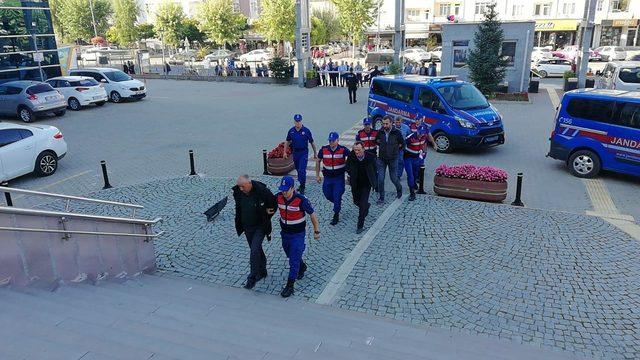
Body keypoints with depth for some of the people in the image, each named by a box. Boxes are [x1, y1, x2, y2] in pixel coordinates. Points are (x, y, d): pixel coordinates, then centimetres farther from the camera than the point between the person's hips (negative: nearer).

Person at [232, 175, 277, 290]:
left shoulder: (262, 191, -23)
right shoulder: (238, 192, -9)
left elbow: (274, 203, -5)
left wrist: (266, 217, -3)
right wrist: (239, 224, 12)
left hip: (260, 226, -5)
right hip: (247, 227, 5)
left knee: (254, 251, -14)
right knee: (256, 250, 18)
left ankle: (252, 278, -3)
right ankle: (262, 271, 36)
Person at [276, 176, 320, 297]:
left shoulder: (301, 200, -24)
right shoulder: (278, 197, -11)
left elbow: (312, 214, -13)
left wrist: (316, 231, -7)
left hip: (298, 234, -6)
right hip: (284, 232, 6)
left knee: (294, 260, -5)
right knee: (291, 255, 24)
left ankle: (290, 286, 4)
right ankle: (302, 267, 52)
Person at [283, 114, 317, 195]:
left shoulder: (306, 130, -7)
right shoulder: (291, 131, 2)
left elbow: (312, 142, 1)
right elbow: (287, 142, 13)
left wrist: (315, 153, 5)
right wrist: (285, 152, 8)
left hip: (304, 152, -4)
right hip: (295, 152, 4)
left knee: (302, 170, -12)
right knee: (298, 170, 14)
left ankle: (302, 188, -3)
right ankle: (301, 184, 31)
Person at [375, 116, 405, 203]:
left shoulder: (396, 133, -11)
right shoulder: (380, 132, -5)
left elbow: (402, 144, 4)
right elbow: (376, 141, 15)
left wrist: (395, 150, 6)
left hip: (393, 159, -2)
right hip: (381, 159, 2)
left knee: (393, 178, 8)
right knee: (380, 179, -2)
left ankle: (399, 189, 40)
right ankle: (381, 197, 12)